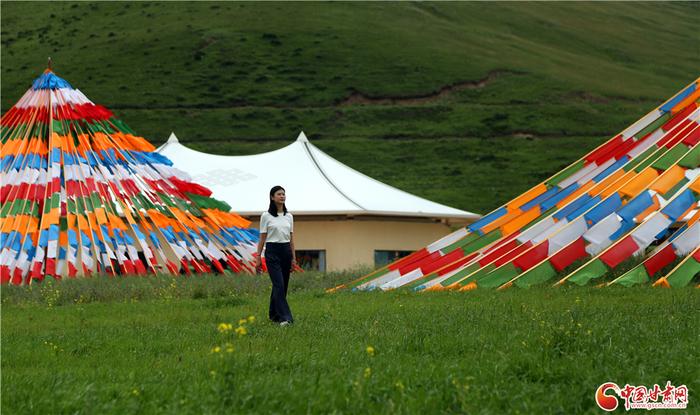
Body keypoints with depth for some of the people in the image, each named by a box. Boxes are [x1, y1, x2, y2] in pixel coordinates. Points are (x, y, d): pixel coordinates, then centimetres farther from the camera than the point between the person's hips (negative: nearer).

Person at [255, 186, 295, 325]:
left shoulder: (289, 216, 9)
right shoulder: (266, 216, -5)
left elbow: (291, 238, 12)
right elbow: (262, 238, -3)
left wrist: (293, 257, 9)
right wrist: (258, 257, -6)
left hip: (286, 251, 6)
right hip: (272, 252, -6)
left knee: (282, 285, 10)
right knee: (279, 285, -15)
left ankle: (274, 314, 23)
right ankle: (284, 317, -19)